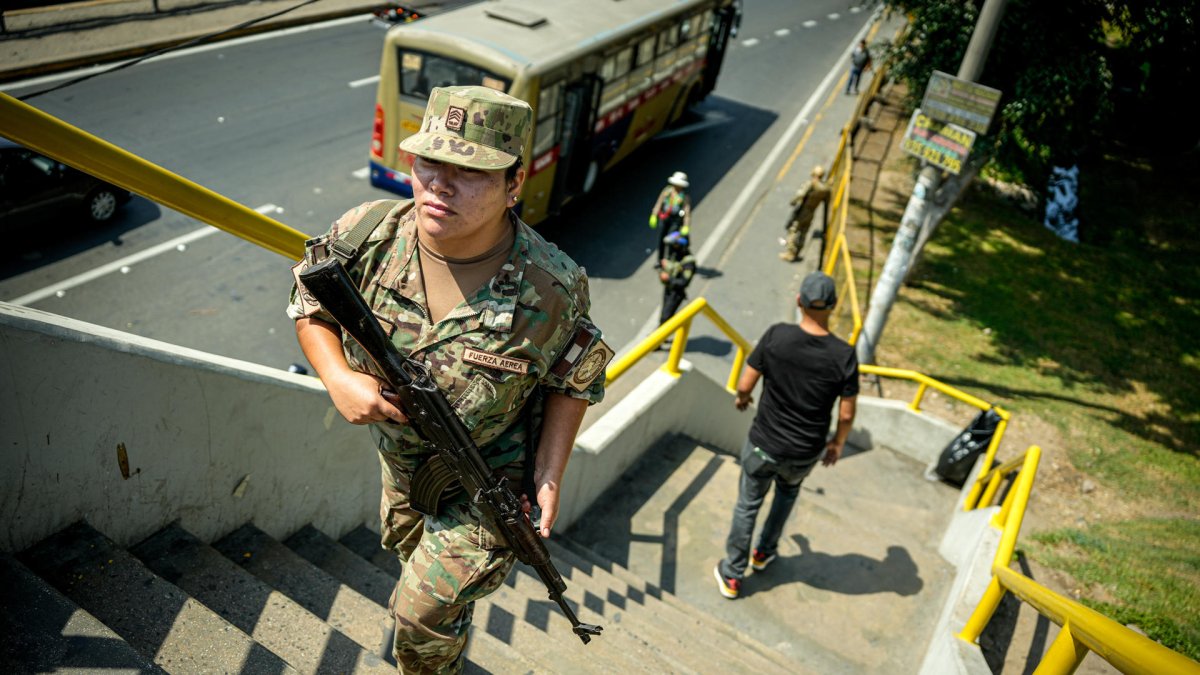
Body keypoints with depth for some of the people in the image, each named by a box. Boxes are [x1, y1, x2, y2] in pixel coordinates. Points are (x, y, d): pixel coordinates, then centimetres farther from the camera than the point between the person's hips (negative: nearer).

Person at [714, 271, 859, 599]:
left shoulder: (776, 336, -20)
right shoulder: (844, 355, -18)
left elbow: (745, 385, -12)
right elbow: (846, 414, -10)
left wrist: (741, 399, 11)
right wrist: (837, 443, 10)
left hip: (763, 445, -1)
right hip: (806, 454, 1)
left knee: (748, 505, 19)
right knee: (788, 490, 33)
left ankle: (732, 575, 32)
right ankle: (764, 552, 46)